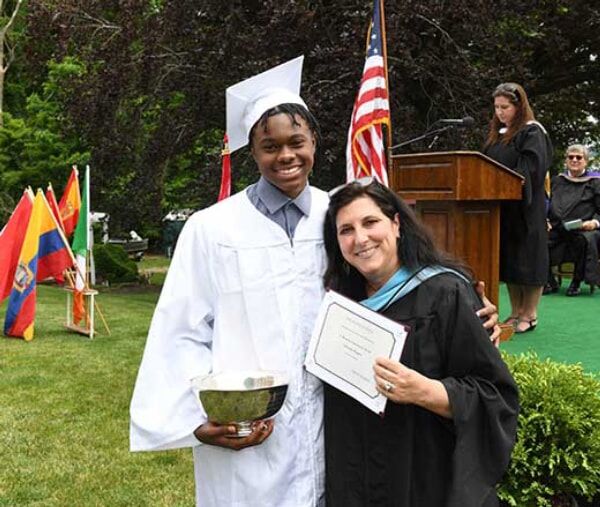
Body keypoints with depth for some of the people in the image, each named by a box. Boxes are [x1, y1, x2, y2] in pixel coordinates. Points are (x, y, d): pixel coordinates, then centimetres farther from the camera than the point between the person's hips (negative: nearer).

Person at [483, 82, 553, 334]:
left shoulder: (532, 132, -7)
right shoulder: (497, 134, 16)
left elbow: (531, 167, -18)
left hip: (525, 206, -7)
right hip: (502, 206, 7)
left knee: (526, 259, -2)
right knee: (508, 259, 9)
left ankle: (529, 314, 7)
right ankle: (515, 312, 17)